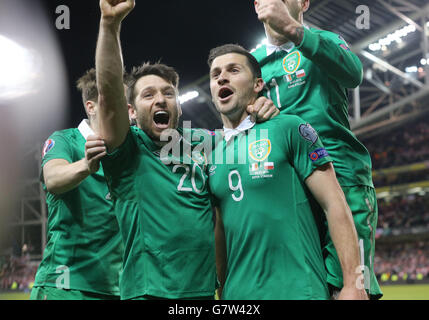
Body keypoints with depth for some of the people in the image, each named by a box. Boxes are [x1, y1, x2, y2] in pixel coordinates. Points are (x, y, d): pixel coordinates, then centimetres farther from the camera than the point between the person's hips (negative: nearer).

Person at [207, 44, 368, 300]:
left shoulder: (289, 128, -4)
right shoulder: (211, 153, 11)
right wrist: (223, 289, 15)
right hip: (237, 292, 5)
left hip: (296, 289, -5)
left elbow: (335, 205, -9)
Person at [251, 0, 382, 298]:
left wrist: (293, 28, -25)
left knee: (346, 285, -18)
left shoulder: (324, 41, 9)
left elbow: (352, 73, -14)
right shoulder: (251, 61, 22)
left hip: (340, 174, -4)